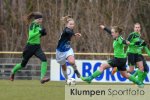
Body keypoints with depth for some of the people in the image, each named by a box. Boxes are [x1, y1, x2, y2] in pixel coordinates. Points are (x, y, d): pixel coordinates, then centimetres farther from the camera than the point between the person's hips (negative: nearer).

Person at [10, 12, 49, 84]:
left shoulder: (39, 25, 7)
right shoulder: (32, 25, -14)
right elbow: (31, 35, -26)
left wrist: (42, 33, 1)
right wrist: (39, 31, -33)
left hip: (37, 47, 5)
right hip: (30, 46, -5)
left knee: (44, 59, -22)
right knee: (23, 64, 11)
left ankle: (42, 78, -25)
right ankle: (13, 72, 41)